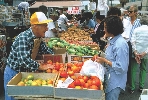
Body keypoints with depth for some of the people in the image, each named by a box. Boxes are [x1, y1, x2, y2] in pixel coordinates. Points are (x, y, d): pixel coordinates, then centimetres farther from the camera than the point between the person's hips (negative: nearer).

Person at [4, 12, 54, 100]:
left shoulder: (38, 38, -2)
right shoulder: (23, 38, -28)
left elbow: (45, 50, 15)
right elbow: (24, 60, -38)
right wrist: (41, 67, -34)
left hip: (26, 72, 8)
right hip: (13, 73, -7)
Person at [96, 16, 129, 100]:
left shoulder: (121, 44, -25)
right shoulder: (113, 40, 4)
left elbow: (121, 67, -26)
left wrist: (105, 61, -20)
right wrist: (102, 58, 2)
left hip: (115, 82, -9)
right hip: (109, 78, 9)